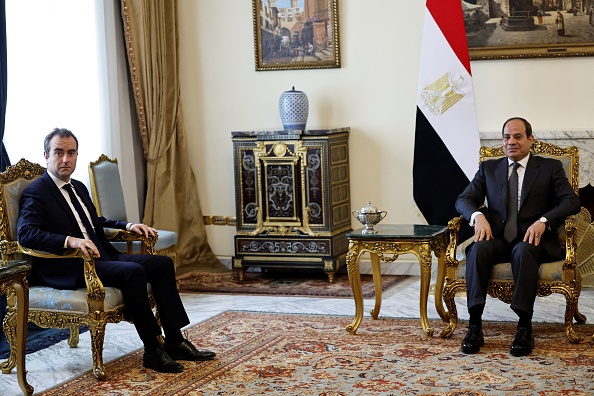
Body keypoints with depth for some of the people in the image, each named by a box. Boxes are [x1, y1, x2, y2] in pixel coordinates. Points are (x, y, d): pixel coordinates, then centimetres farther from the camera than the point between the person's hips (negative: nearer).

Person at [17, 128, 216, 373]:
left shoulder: (79, 187, 19)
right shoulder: (35, 193, -7)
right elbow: (25, 233, -23)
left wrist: (127, 226, 15)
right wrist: (71, 241, -36)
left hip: (101, 257, 9)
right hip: (68, 269, -9)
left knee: (162, 264, -2)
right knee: (133, 272, -30)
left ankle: (174, 341, -2)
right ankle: (152, 350, -20)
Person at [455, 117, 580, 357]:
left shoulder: (550, 167, 12)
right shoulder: (488, 168, 19)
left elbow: (571, 201, -1)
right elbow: (463, 200, 11)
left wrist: (543, 221, -19)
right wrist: (478, 216, -13)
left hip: (532, 240, -2)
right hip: (497, 238, 2)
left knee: (523, 251, -38)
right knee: (479, 249, -33)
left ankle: (525, 328, -37)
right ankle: (474, 326, -36)